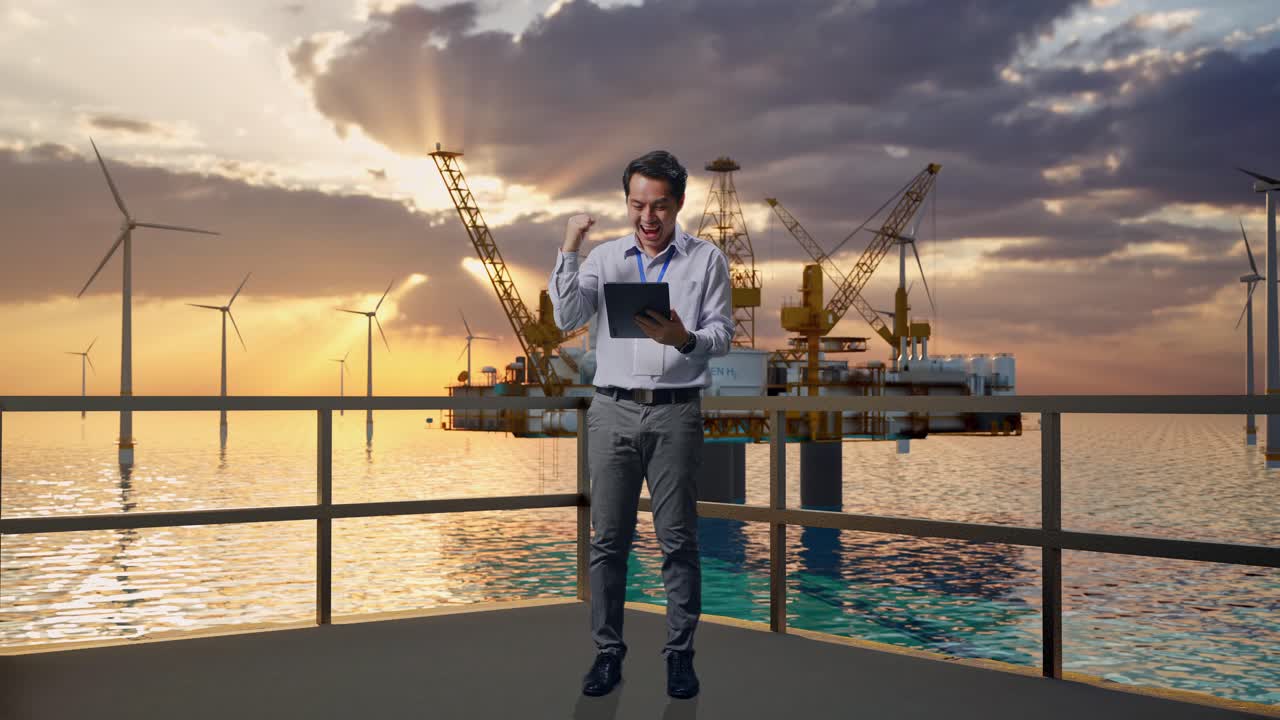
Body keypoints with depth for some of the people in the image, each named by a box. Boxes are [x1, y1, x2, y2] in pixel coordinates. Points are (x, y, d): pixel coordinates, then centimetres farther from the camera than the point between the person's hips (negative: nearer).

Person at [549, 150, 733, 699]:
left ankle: (680, 652, 12)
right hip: (613, 410, 2)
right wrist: (568, 250, -9)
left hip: (676, 411, -1)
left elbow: (723, 334, 1)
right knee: (608, 538, 4)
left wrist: (684, 339, -19)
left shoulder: (706, 258, 5)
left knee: (677, 539, 2)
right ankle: (607, 650, 13)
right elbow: (568, 319, -2)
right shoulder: (605, 257, 9)